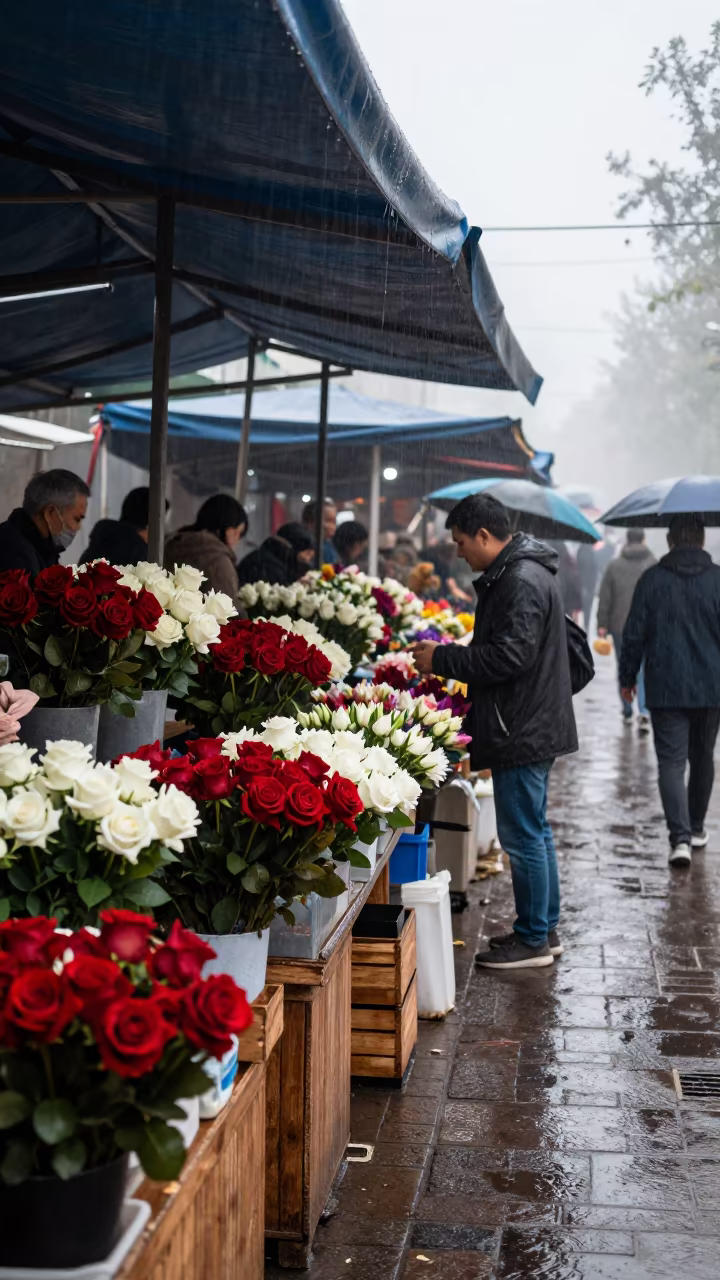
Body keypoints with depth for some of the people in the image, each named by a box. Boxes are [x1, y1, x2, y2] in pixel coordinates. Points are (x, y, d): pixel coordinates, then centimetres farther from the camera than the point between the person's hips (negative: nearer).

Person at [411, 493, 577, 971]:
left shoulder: (521, 581, -19)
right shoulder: (523, 572, 15)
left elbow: (509, 657, -25)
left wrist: (444, 659, -17)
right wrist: (449, 658, 15)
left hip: (523, 732, -11)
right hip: (533, 727, 11)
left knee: (522, 835, -2)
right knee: (535, 831, 17)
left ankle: (533, 940, 7)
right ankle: (545, 930, 27)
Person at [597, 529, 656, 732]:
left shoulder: (614, 566, 0)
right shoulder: (655, 566, -2)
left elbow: (605, 598, 0)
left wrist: (602, 625, 5)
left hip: (620, 626, 1)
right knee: (645, 670, 0)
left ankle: (627, 712, 22)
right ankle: (643, 712, -16)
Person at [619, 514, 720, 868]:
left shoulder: (652, 579, -4)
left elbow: (635, 634, -2)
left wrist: (627, 677, 9)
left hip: (665, 689, -2)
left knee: (671, 762, -2)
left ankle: (680, 837, -17)